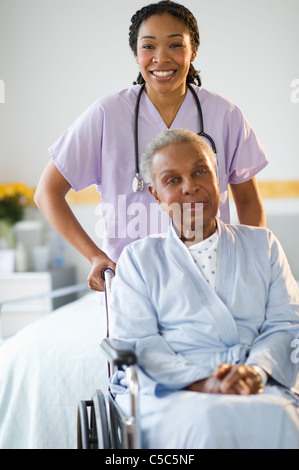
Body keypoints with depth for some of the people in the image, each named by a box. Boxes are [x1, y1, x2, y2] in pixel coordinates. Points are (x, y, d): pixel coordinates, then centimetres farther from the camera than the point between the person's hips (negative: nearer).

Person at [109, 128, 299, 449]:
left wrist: (256, 369, -13)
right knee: (208, 423, -37)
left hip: (261, 389, 1)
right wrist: (199, 383, -15)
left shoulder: (262, 245, 21)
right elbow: (136, 342, 2)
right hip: (169, 392, -1)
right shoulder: (138, 259, 15)